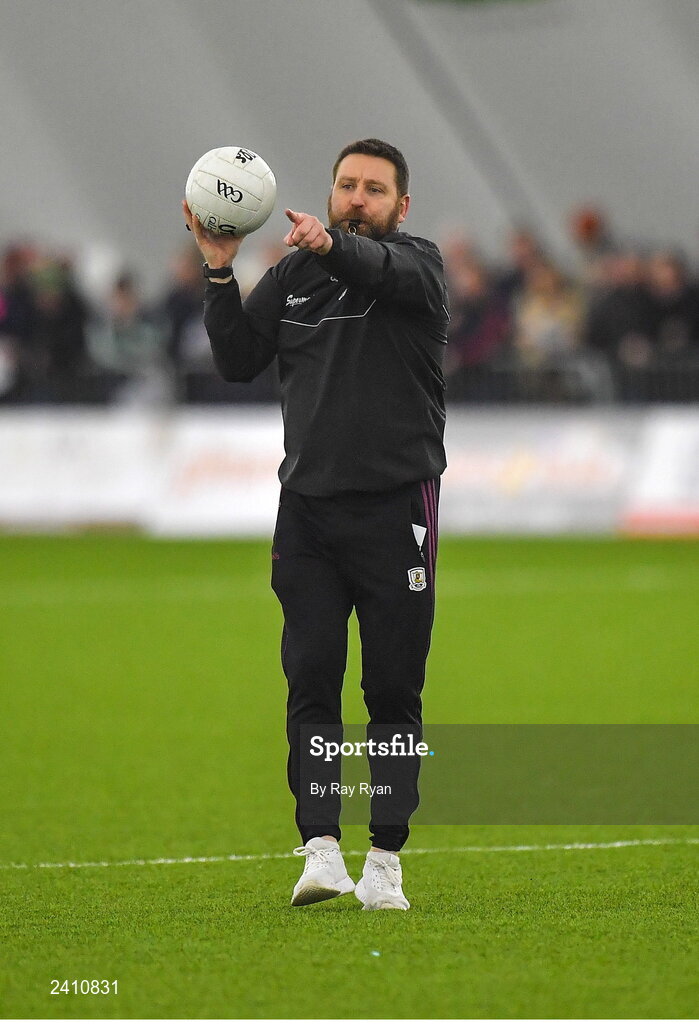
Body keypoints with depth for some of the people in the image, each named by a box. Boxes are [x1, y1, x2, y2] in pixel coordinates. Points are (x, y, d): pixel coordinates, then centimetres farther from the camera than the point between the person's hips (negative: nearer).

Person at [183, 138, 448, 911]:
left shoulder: (418, 264, 0)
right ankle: (321, 849, -9)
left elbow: (393, 272, -24)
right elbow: (238, 361, 5)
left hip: (396, 506, -3)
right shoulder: (292, 278, 12)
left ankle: (385, 861, 5)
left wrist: (334, 246, -45)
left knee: (393, 692, 0)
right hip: (307, 507, 3)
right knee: (311, 682, -7)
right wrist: (220, 274, -8)